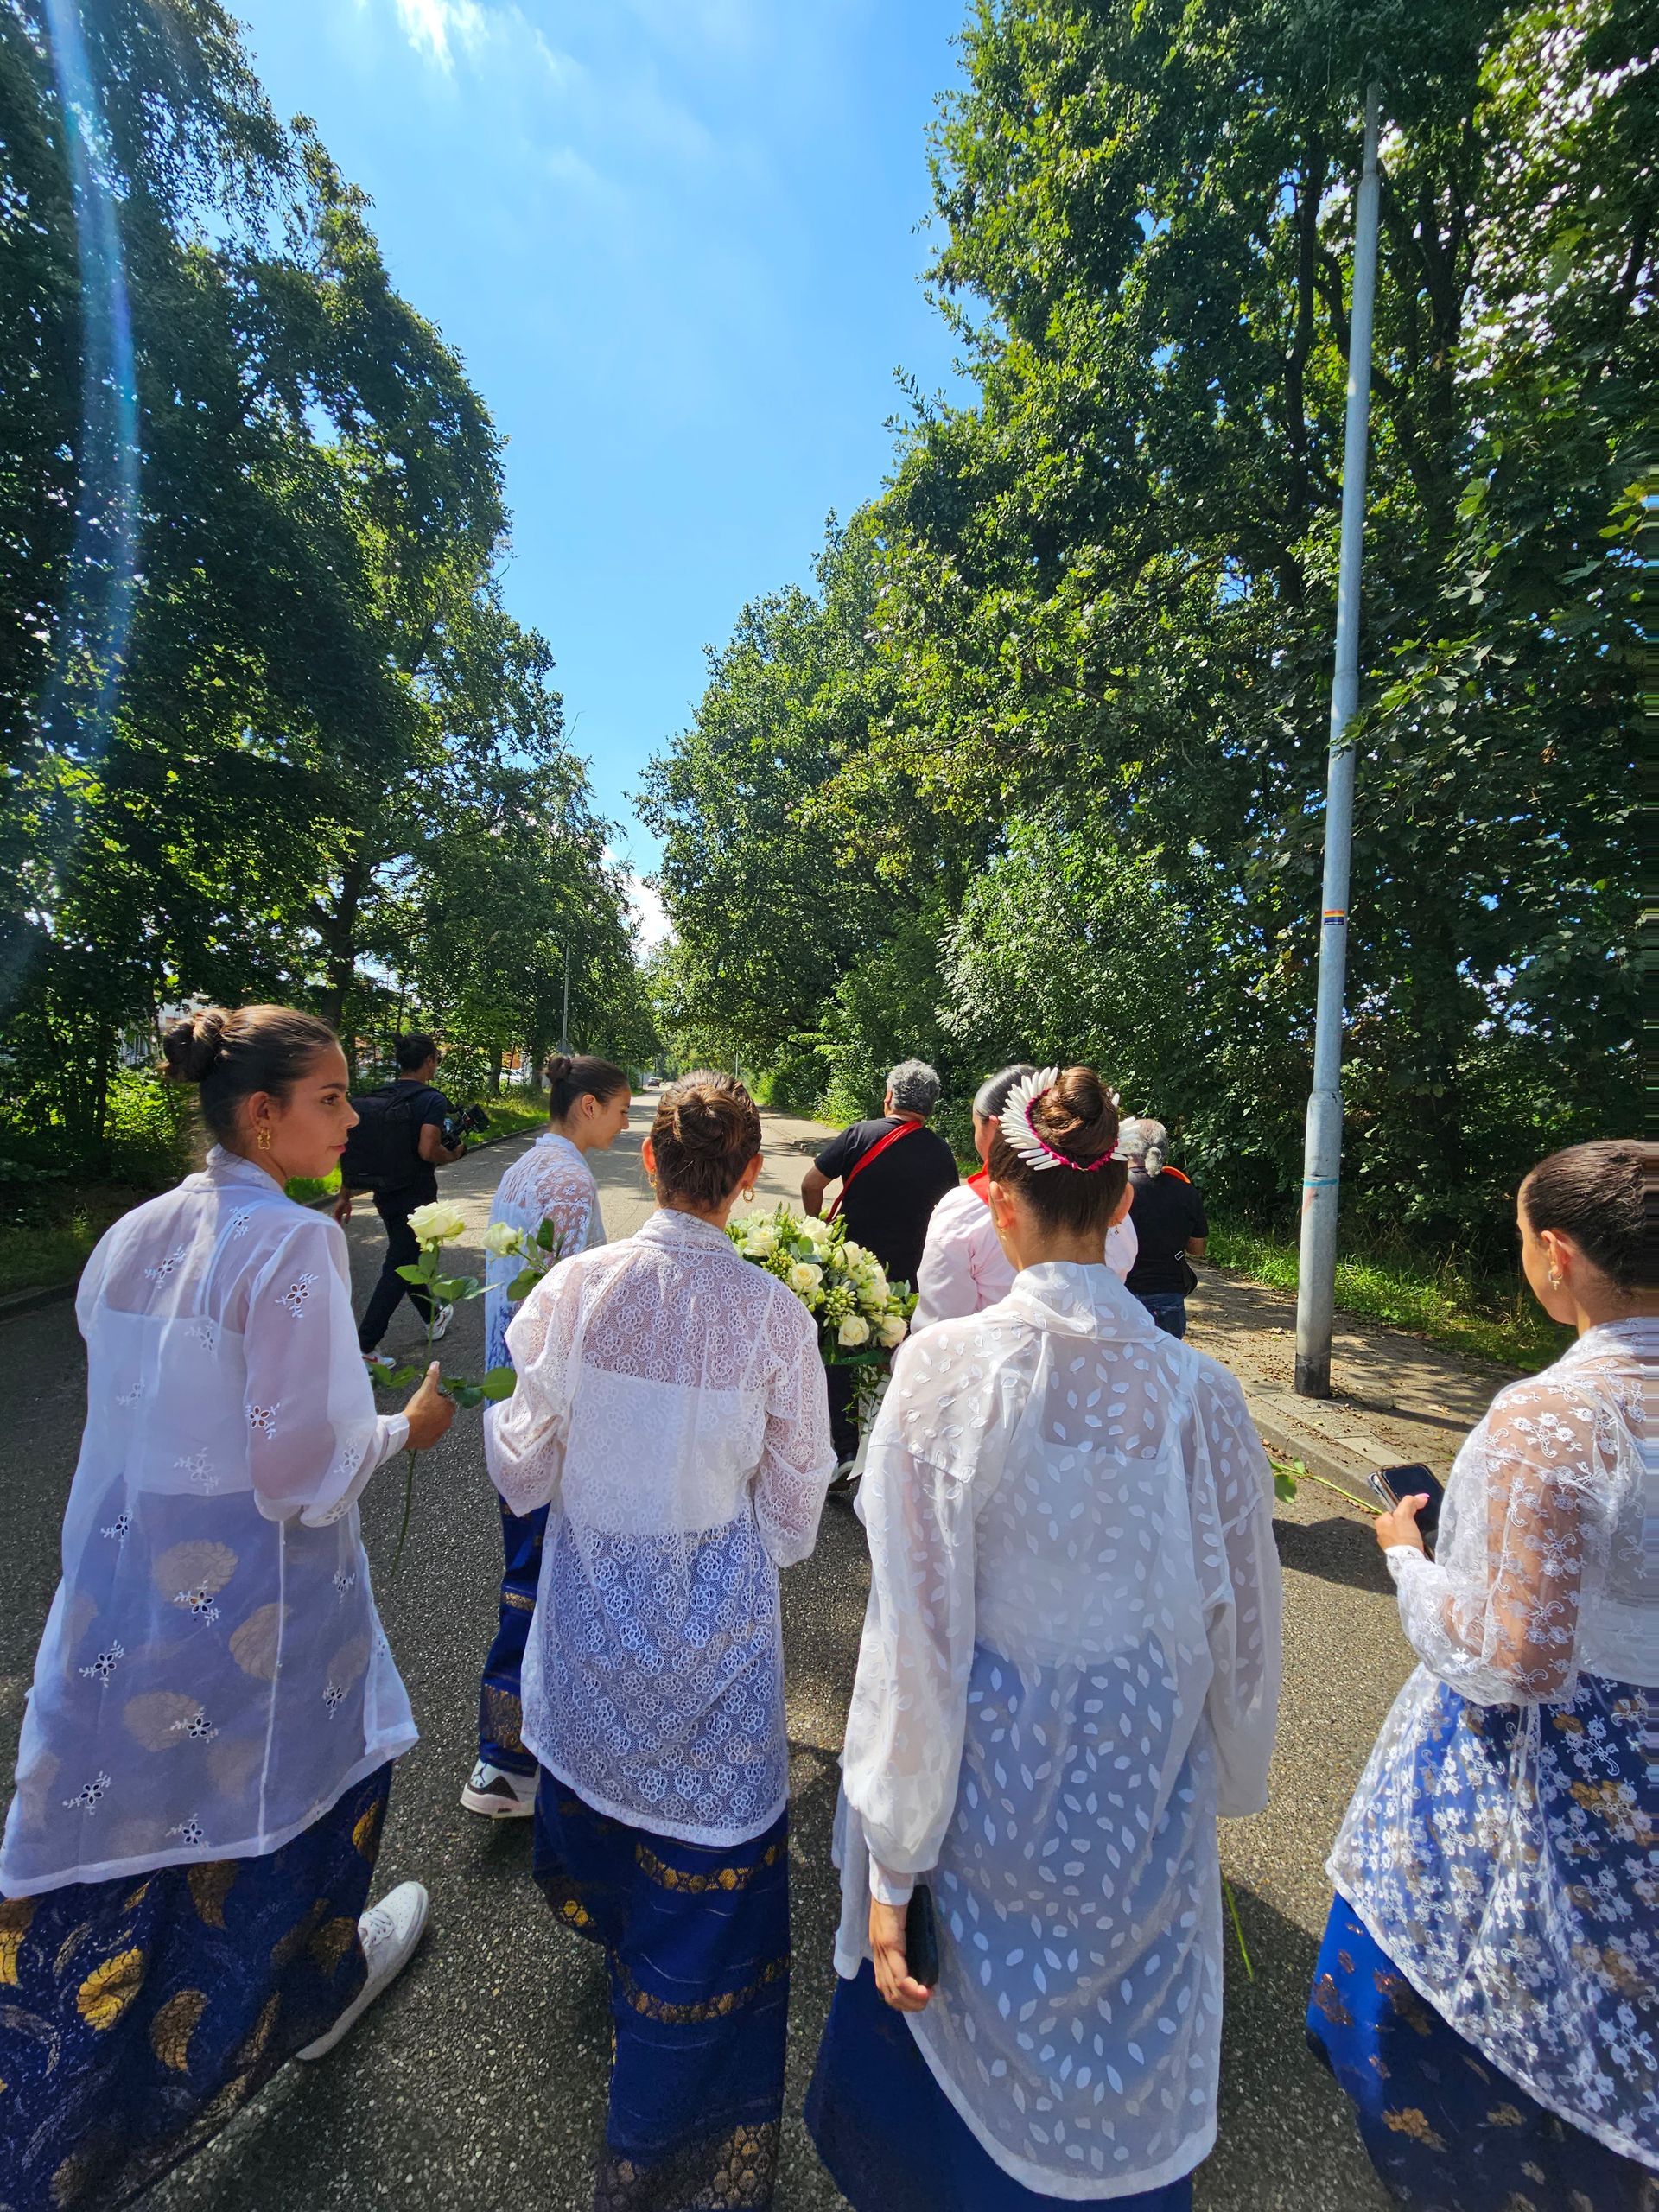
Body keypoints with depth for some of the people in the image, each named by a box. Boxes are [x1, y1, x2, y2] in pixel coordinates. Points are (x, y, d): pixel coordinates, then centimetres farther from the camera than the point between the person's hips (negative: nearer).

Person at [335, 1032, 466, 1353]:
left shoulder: (375, 1098, 4)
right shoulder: (432, 1100, -16)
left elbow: (352, 1146, 5)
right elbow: (427, 1150, -27)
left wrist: (345, 1195, 11)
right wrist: (454, 1154, -6)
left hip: (384, 1195, 7)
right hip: (416, 1196, -7)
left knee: (408, 1258, 21)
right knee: (399, 1268, 1)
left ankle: (434, 1318, 39)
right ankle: (363, 1346, 1)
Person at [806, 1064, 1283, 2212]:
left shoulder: (948, 1366, -24)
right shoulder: (1199, 1387, -15)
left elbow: (918, 1633, -19)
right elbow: (1242, 1629, -3)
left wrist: (892, 1864, -6)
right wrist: (1227, 1776, 16)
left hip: (987, 1785, -2)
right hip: (1142, 1802, 2)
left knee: (955, 2078, 28)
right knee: (1117, 2087, 30)